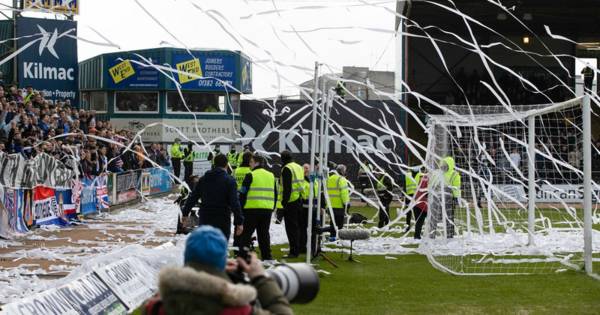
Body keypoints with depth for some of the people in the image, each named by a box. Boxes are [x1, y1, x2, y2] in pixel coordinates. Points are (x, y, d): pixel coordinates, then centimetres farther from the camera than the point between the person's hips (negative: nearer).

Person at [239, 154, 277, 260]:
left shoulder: (251, 175, -6)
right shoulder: (271, 176, 14)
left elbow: (243, 193, -8)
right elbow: (275, 194, 19)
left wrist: (240, 207, -1)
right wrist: (273, 208, 25)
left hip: (252, 208, -5)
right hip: (267, 209, 5)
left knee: (246, 232, 2)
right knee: (264, 233, 12)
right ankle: (266, 255, 11)